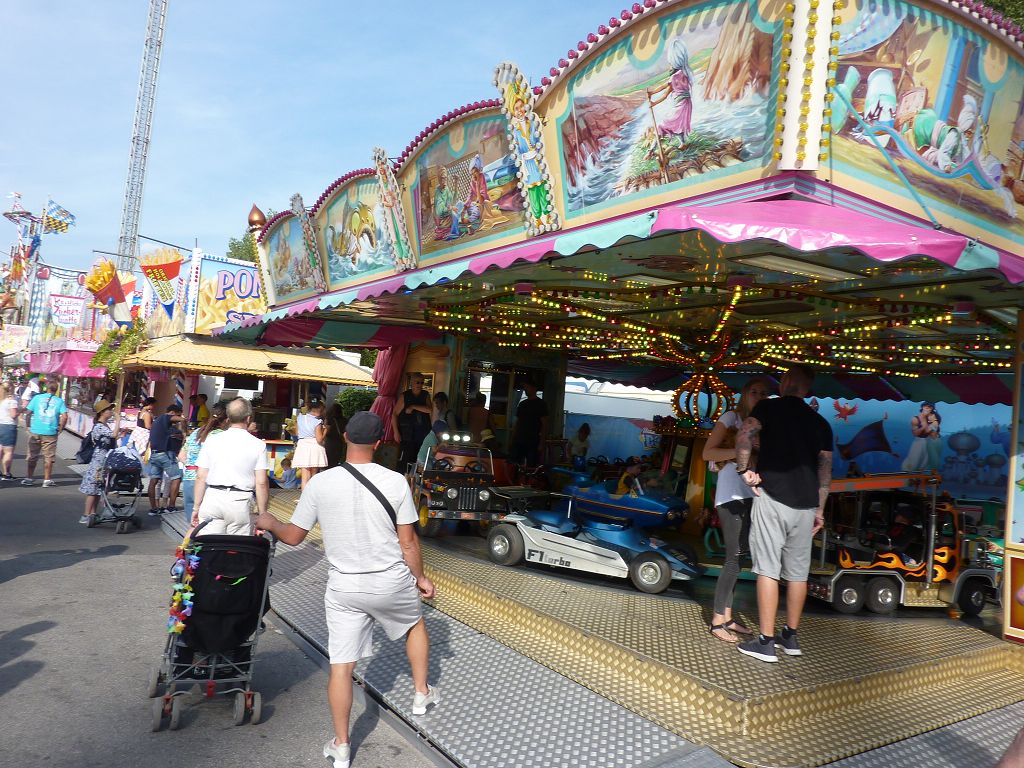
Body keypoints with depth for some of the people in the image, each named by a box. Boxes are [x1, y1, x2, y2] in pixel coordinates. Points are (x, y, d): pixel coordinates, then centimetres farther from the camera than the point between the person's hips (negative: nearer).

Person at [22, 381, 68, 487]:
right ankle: (47, 480, 7)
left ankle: (29, 478, 20)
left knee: (32, 456, 13)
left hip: (35, 431, 2)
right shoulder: (59, 401, -1)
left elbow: (28, 412, -1)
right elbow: (64, 416, -11)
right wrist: (60, 429, 1)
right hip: (51, 433, -1)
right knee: (48, 457, 6)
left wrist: (27, 426, 10)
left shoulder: (37, 397, 2)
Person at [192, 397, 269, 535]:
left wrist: (196, 507, 15)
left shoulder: (211, 441, 6)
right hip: (239, 503, -2)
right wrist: (262, 514, 2)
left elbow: (200, 478, 7)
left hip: (212, 499, 2)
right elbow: (261, 483, -4)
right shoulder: (258, 445, -1)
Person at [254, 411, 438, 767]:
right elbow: (408, 542, -7)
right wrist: (421, 578, 9)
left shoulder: (320, 483, -10)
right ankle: (421, 694, 42)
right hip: (393, 581, 0)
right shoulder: (395, 482, -13)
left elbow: (293, 536, 1)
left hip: (344, 587, 0)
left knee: (341, 665, 11)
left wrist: (269, 522, 21)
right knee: (415, 625, 30)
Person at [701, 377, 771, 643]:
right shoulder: (731, 417, -1)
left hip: (749, 496, 7)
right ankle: (717, 621, -2)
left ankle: (727, 617, 17)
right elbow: (707, 453, -9)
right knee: (735, 558, -10)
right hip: (731, 495, -7)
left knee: (736, 557, 10)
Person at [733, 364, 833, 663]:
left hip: (773, 498, -5)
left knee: (768, 569, -3)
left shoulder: (769, 407, 1)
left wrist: (744, 469, -6)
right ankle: (790, 637, 22)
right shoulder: (820, 423, 15)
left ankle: (765, 642, -1)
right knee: (798, 572, 12)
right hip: (806, 504, 5)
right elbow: (826, 470, 14)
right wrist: (819, 509, 18)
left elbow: (745, 435, -17)